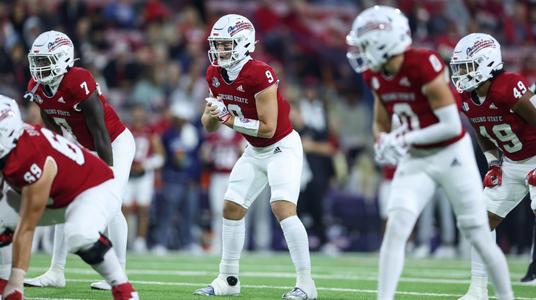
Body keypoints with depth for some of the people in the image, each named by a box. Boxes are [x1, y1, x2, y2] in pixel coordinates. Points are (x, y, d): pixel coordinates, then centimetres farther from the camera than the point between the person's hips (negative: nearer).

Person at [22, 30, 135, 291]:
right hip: (84, 149, 8)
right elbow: (54, 132, 3)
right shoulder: (37, 88, -9)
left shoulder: (79, 83, -32)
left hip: (115, 144, -8)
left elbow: (100, 134, -28)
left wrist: (109, 172, -25)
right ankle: (56, 273, 9)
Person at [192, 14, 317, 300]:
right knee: (231, 208, 7)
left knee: (282, 208, -21)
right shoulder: (215, 75, -3)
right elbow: (209, 125, 3)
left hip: (282, 147, -8)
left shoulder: (260, 75, -27)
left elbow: (268, 128, -27)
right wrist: (212, 114, -20)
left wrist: (229, 119, -25)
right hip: (255, 151, 8)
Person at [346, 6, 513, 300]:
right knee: (395, 228, -13)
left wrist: (406, 138, -26)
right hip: (415, 160, 5)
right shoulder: (376, 76, -3)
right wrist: (383, 143, -11)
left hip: (451, 155, -5)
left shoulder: (423, 67, -26)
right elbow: (381, 124, 11)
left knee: (479, 236, 4)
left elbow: (452, 126, -24)